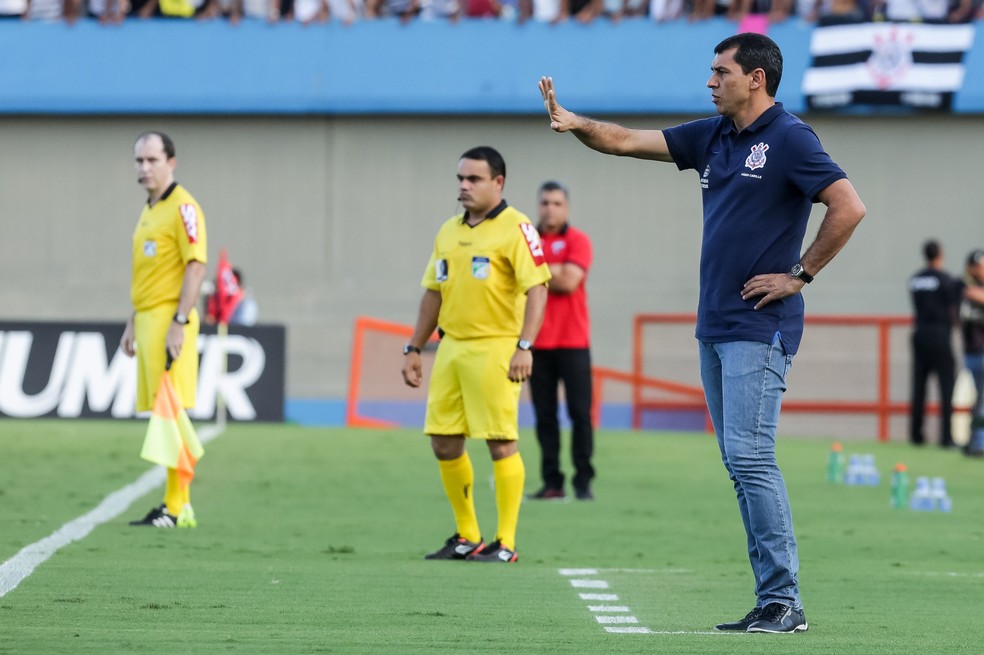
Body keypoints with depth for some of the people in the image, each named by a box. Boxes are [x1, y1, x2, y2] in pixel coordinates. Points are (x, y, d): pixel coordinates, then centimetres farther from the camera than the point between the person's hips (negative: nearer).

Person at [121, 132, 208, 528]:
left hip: (170, 322, -10)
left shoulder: (182, 207, -10)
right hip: (148, 320, 10)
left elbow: (196, 265, -17)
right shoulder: (149, 212, 19)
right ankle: (177, 505, 12)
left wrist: (179, 322, -22)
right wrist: (133, 323, 24)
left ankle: (177, 507, -10)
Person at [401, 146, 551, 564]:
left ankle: (506, 543, 0)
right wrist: (414, 348, 18)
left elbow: (537, 289, -13)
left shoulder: (515, 228, -6)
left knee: (501, 443, -6)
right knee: (444, 443, 7)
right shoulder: (449, 231, 16)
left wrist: (524, 346, -22)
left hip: (495, 350, -7)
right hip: (451, 348, 7)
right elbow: (433, 294, 22)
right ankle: (467, 537, 19)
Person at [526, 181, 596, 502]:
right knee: (545, 415, 2)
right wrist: (554, 273, -8)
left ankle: (583, 481, -1)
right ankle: (552, 482, 4)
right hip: (537, 342, 3)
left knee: (580, 412, -5)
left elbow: (569, 281, -13)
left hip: (572, 341, -3)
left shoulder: (577, 241, -1)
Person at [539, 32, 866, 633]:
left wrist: (799, 275, -12)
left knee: (749, 454, -15)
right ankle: (772, 600, 8)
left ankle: (785, 601, -13)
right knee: (741, 462, 6)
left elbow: (849, 207, -16)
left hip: (760, 328, -8)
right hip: (715, 326, 8)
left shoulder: (789, 138, -9)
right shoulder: (713, 137, 15)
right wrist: (574, 123, -2)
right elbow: (628, 141, 15)